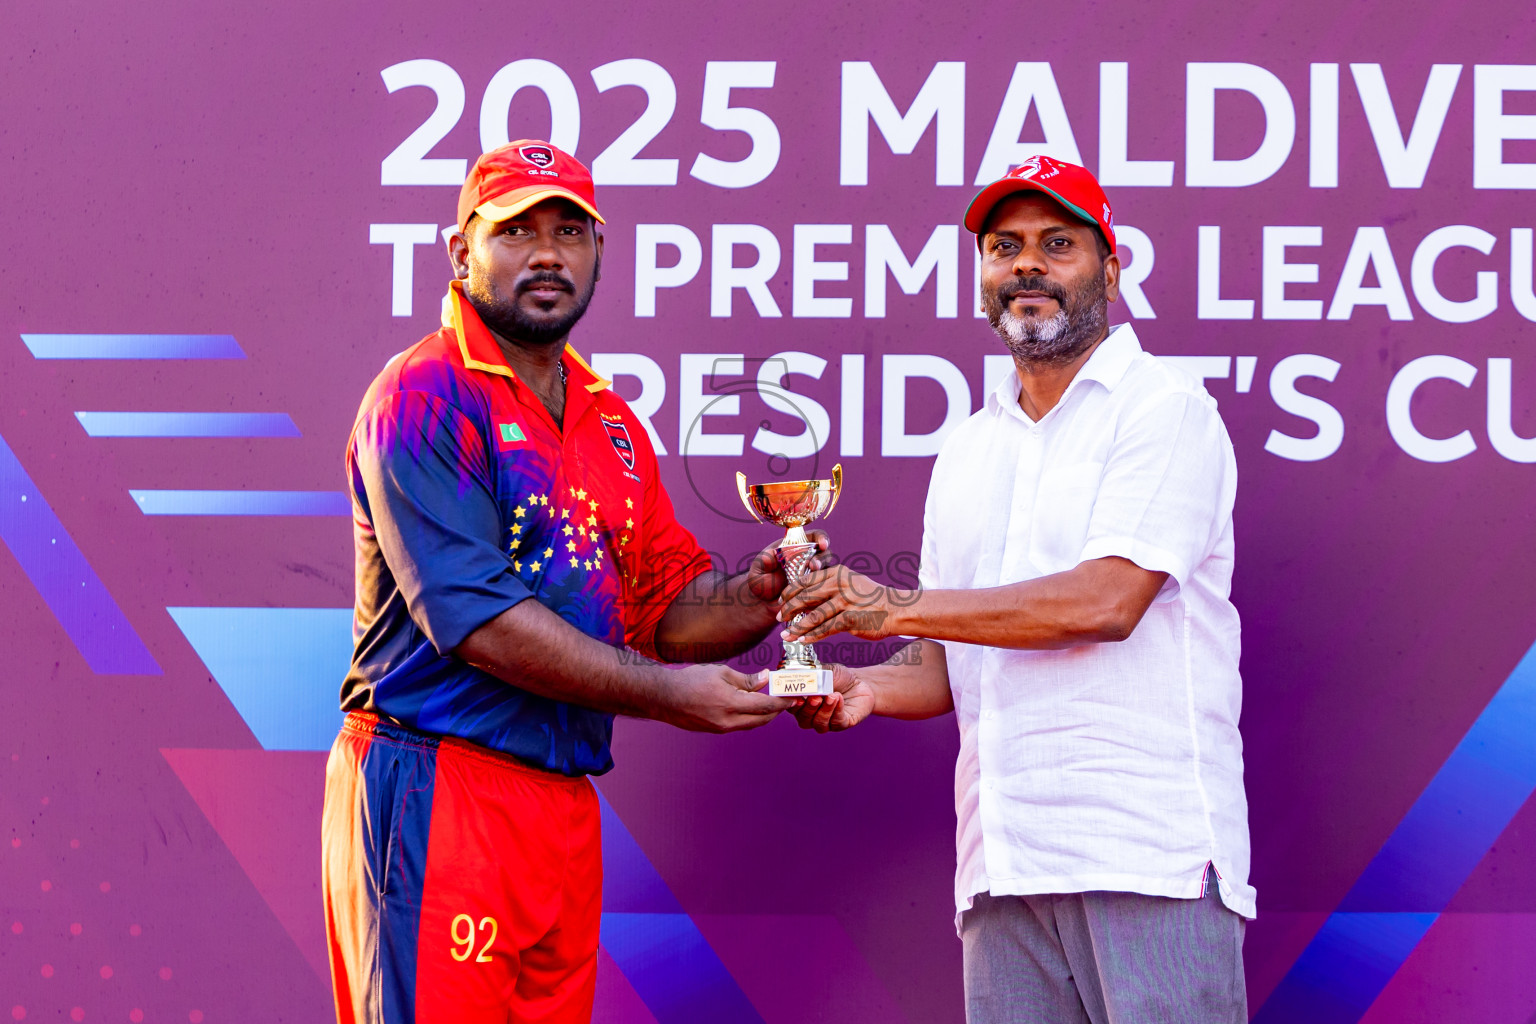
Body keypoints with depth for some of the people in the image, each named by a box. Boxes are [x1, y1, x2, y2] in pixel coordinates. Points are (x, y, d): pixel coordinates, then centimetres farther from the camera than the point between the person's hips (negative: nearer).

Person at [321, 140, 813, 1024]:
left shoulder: (611, 423, 17)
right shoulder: (426, 399, -8)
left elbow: (664, 605, 20)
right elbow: (475, 619, -17)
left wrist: (756, 599, -3)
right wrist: (665, 695, -15)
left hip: (565, 807, 8)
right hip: (437, 792, -8)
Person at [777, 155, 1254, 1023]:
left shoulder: (1165, 411, -1)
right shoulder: (967, 452, 20)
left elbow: (1108, 599, -14)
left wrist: (897, 608, -10)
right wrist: (868, 688, -2)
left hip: (1151, 849, -6)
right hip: (1005, 866, 6)